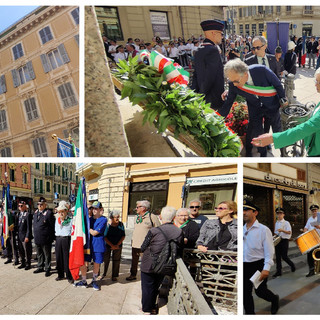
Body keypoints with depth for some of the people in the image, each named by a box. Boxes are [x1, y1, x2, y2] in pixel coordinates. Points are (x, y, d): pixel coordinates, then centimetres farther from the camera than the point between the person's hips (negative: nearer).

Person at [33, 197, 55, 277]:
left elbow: (53, 226, -11)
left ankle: (47, 269, 14)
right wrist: (35, 235, 16)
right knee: (39, 254, 19)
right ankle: (40, 267, 32)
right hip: (37, 238, 7)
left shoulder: (49, 213, -13)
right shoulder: (36, 212, 10)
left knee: (47, 255, 5)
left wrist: (51, 237, -11)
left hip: (45, 239, -7)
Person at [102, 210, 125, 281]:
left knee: (116, 260, 4)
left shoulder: (121, 224, -2)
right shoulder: (107, 225, -8)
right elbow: (105, 237, -8)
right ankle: (103, 274, 21)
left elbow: (123, 236, 0)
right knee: (106, 259, 3)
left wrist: (117, 245, -10)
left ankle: (114, 276, 16)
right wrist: (112, 245, -14)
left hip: (118, 246, 2)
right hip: (108, 245, -1)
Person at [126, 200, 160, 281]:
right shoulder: (137, 217, 12)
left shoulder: (152, 217, -12)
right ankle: (133, 275, 37)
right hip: (135, 244, 7)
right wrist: (132, 239, 18)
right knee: (134, 261, 20)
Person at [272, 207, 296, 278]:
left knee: (284, 256, -5)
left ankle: (292, 265, 24)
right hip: (277, 241, 6)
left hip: (284, 240, -6)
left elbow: (289, 232, -16)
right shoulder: (276, 223, 14)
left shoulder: (286, 223, -5)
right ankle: (278, 271, 10)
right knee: (278, 257, 4)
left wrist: (282, 230, -31)